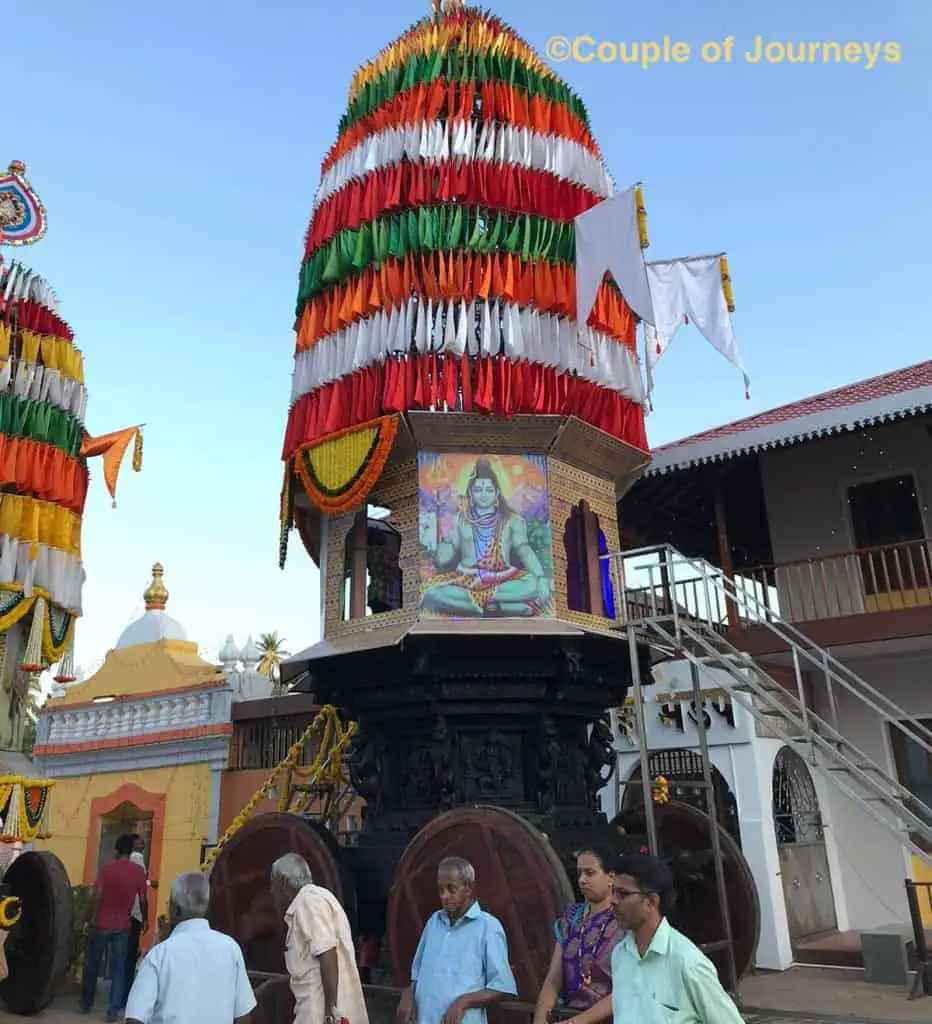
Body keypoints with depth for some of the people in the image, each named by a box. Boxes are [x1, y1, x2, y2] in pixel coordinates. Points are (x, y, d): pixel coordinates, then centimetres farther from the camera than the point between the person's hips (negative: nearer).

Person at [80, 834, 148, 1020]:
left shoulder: (106, 869, -9)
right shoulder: (139, 872, -4)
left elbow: (97, 896, -13)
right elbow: (142, 900, -1)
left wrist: (92, 917, -2)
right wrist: (145, 920, 12)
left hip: (102, 924, -1)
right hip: (122, 926, 1)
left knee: (92, 965, 17)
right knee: (118, 968, 6)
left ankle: (86, 1004, 28)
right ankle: (114, 1010, 4)